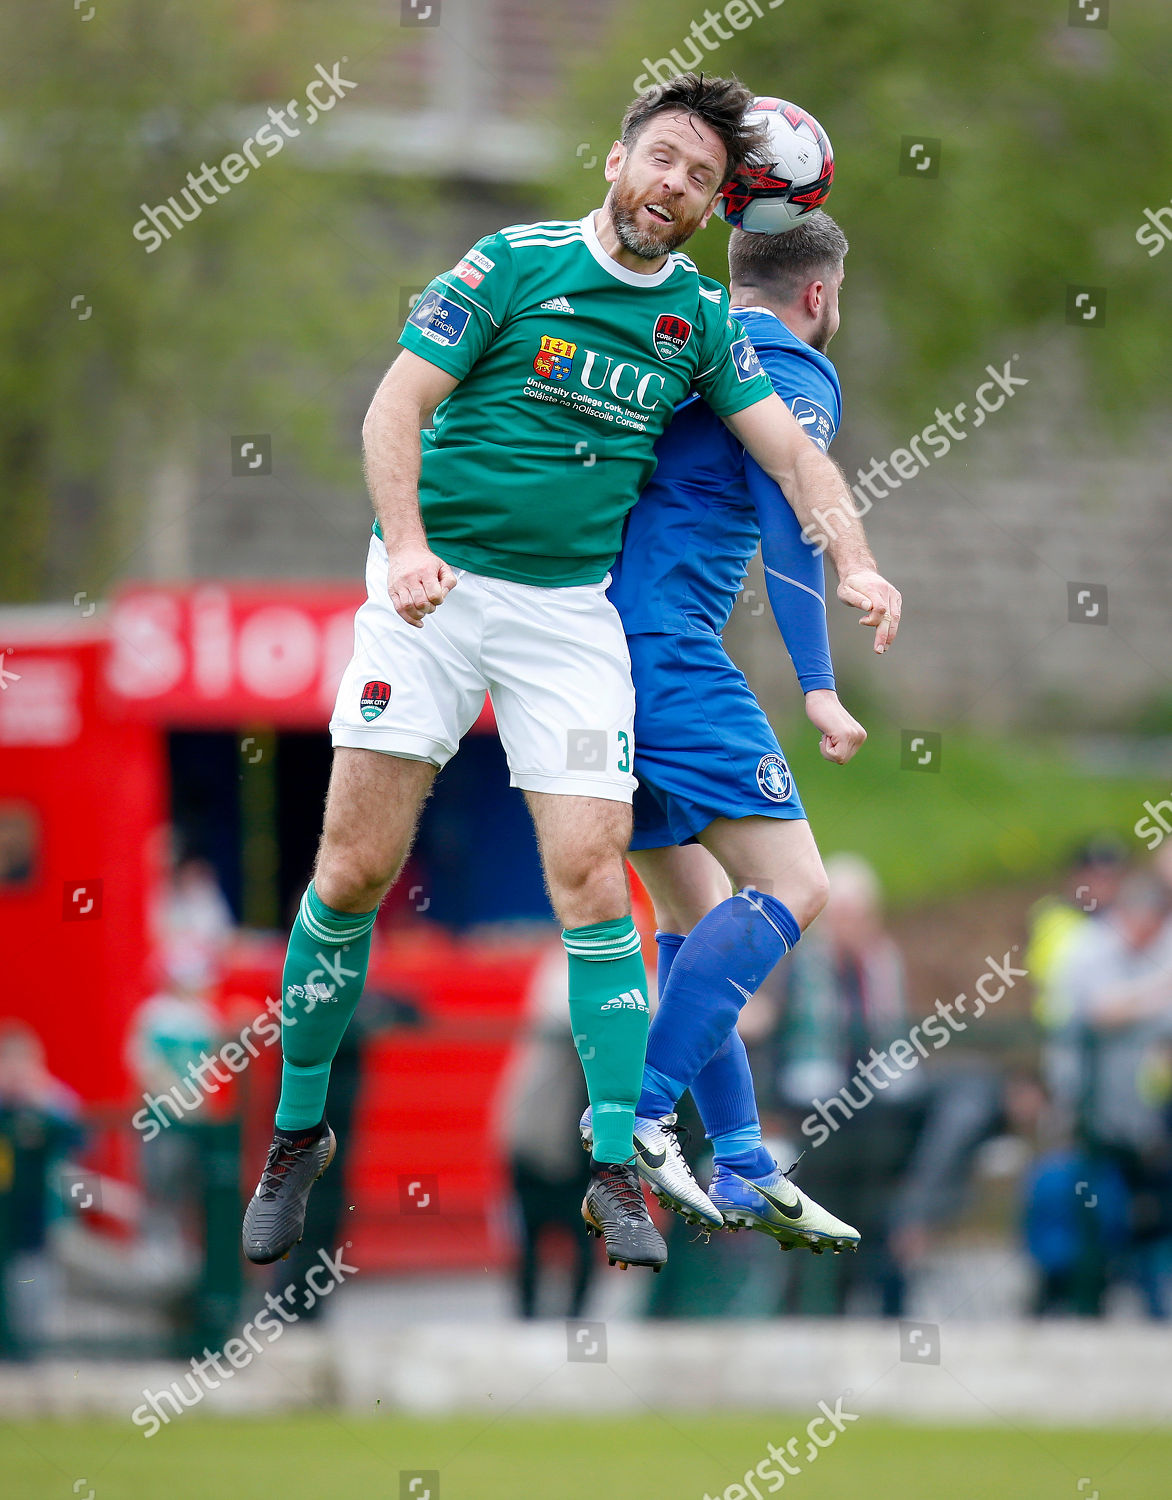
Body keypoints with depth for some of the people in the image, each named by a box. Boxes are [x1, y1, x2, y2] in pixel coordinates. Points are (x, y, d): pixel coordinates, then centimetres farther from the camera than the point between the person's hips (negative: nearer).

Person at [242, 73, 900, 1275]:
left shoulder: (702, 317, 9)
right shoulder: (512, 263, -2)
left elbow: (791, 451, 8)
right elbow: (396, 408, -5)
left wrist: (853, 564, -11)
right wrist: (407, 545, -20)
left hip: (571, 607, 2)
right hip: (434, 588, -2)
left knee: (590, 877, -9)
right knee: (354, 870, -6)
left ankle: (616, 1172, -4)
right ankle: (297, 1132, 10)